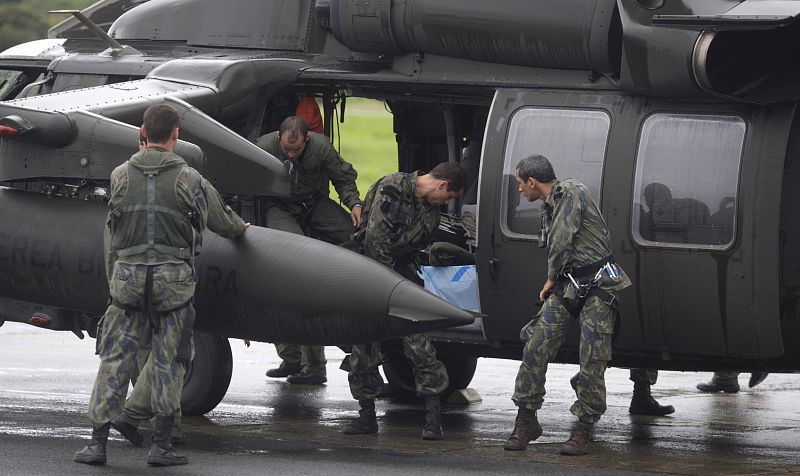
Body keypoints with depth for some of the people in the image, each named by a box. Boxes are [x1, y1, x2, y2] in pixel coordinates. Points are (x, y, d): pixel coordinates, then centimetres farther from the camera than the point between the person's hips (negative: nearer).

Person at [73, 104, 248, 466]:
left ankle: (97, 442, 3)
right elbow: (220, 219, 15)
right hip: (173, 279, -1)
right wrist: (240, 228, 36)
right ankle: (160, 446, 6)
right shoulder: (189, 179, -1)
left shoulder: (120, 176, 3)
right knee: (167, 362, 5)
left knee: (114, 360, 5)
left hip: (127, 275, 2)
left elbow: (111, 233, 13)